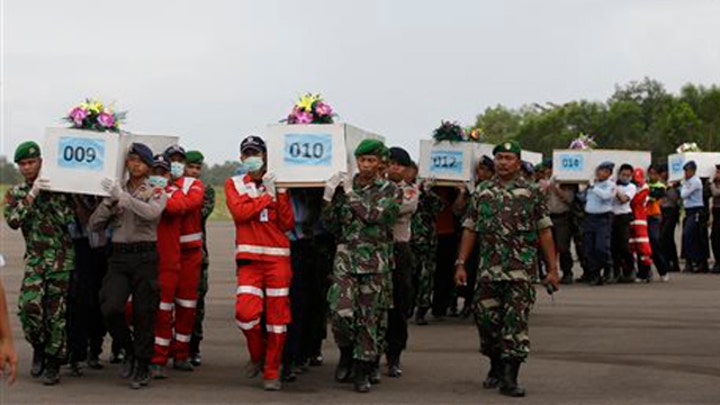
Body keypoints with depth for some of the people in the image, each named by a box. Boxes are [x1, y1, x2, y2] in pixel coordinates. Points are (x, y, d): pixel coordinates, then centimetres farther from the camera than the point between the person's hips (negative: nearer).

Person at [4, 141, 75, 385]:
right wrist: (31, 196, -17)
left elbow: (72, 217, -3)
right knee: (29, 305, -18)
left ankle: (53, 363, 11)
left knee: (56, 312, -1)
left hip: (62, 258, -1)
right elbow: (13, 221, -10)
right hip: (35, 258, 1)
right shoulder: (15, 193, 8)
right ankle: (39, 348, 7)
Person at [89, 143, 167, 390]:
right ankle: (129, 350, 11)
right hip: (119, 256, 2)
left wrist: (123, 197, -23)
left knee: (143, 313, -2)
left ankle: (142, 366, 12)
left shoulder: (156, 192, 5)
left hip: (145, 256, -2)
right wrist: (109, 202, -6)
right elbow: (94, 224, 9)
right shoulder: (116, 190, 14)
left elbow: (152, 212, -19)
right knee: (110, 308, -14)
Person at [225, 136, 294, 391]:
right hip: (249, 258, -1)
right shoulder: (234, 184, 10)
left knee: (277, 315, -1)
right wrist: (267, 197, -6)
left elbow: (288, 224, 2)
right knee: (245, 312, -16)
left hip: (278, 257, 1)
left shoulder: (277, 184, 12)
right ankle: (258, 354, 13)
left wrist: (280, 194, -7)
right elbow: (239, 211, -10)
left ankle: (272, 372, 10)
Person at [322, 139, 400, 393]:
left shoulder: (390, 191, 2)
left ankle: (363, 371, 13)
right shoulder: (344, 187, 9)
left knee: (370, 318, 2)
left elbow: (375, 215, -15)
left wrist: (351, 193, -11)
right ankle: (346, 354, 13)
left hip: (376, 262, -1)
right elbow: (331, 225, 11)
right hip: (346, 258, 1)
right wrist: (328, 199, -4)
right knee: (341, 311, -14)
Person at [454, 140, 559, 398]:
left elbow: (544, 232, 1)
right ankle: (496, 367, 27)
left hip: (520, 271, -3)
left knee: (516, 322, -6)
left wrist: (552, 269, -3)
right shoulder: (482, 192, 10)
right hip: (488, 269, 3)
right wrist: (461, 264, 6)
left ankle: (509, 378, -3)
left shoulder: (531, 193, 2)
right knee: (486, 319, 7)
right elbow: (470, 230, 12)